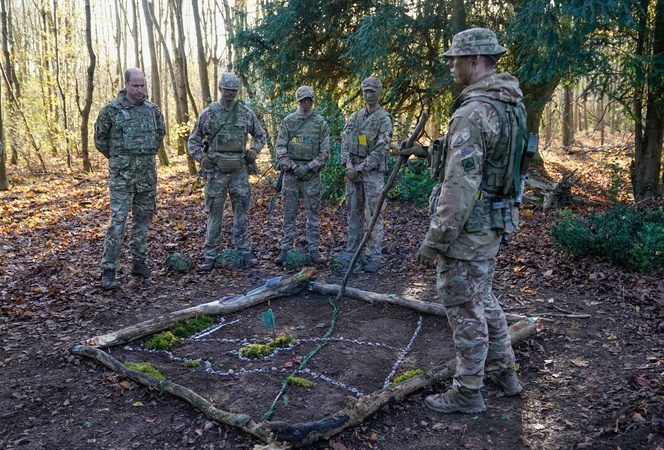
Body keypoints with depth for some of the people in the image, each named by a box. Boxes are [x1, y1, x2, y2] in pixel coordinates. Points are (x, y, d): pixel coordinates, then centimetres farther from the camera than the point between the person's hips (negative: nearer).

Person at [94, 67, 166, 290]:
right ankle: (108, 270, -3)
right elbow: (100, 138, 4)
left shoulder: (152, 109, 6)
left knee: (143, 218, 11)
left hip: (147, 173, 5)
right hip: (121, 174, -4)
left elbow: (160, 134, 22)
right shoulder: (112, 109, -5)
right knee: (118, 220, -8)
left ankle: (139, 262, 23)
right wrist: (116, 157, 11)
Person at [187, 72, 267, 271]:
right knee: (214, 213, 3)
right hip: (216, 171, -1)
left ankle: (243, 251, 18)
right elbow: (193, 140, 8)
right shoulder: (208, 113, 0)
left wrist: (254, 151, -1)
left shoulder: (246, 113, 4)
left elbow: (261, 135, 17)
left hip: (239, 170, 1)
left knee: (241, 212, 8)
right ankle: (210, 256, 11)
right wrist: (201, 157, -8)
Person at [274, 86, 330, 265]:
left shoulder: (321, 123, 3)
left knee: (313, 213, 4)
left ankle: (313, 250, 11)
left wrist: (308, 167, -12)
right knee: (289, 213, 5)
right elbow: (280, 148, -1)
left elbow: (324, 152, -1)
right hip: (290, 173, 0)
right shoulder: (288, 121, 4)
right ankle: (286, 248, 12)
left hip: (312, 174, 0)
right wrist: (293, 166, -13)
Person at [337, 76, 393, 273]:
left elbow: (381, 149, -12)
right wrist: (348, 164, -9)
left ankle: (373, 256, 2)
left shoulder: (384, 118, -4)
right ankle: (352, 252, 16)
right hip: (353, 171, 5)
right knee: (355, 213, 10)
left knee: (374, 216, -3)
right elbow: (345, 140, 7)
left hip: (373, 172, -5)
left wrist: (360, 168, -15)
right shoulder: (355, 116, 13)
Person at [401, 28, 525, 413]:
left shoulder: (473, 112, -22)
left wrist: (434, 239, -21)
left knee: (465, 309, 4)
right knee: (483, 298, 24)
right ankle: (504, 371, 38)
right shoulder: (512, 104, 8)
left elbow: (460, 185, -25)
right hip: (495, 223, 10)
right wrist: (427, 152, 21)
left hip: (467, 228, -10)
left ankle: (468, 394, 19)